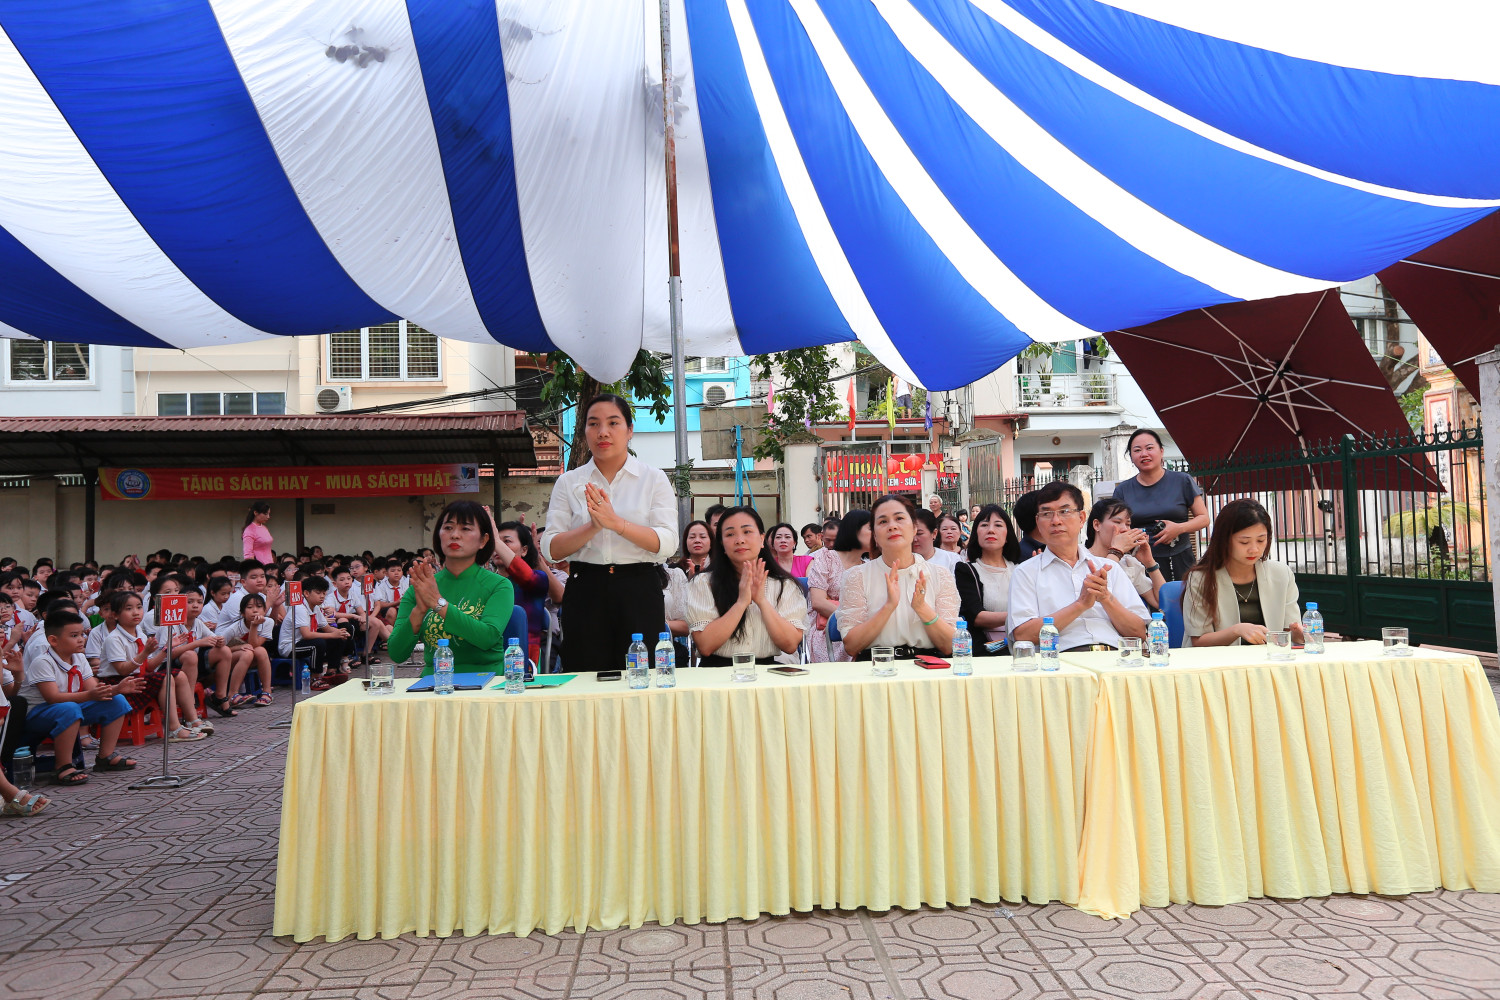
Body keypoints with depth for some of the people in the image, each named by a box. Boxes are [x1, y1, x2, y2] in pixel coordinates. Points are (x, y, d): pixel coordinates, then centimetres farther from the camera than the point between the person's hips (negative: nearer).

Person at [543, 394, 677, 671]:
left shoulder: (654, 479, 4)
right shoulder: (568, 482, 8)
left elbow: (666, 543, -8)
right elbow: (553, 549, -1)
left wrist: (616, 522, -21)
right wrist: (593, 526, -18)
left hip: (639, 591, -1)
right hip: (585, 593, 1)